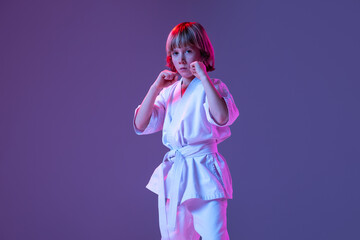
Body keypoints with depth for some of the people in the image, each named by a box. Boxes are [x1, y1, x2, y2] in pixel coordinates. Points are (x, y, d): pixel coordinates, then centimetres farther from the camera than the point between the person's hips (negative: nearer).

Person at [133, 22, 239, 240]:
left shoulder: (212, 87, -4)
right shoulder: (168, 91, 12)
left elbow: (221, 117, -27)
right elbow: (141, 125, 3)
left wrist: (204, 78, -21)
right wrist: (155, 88, -4)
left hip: (203, 173, -6)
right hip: (173, 173, 6)